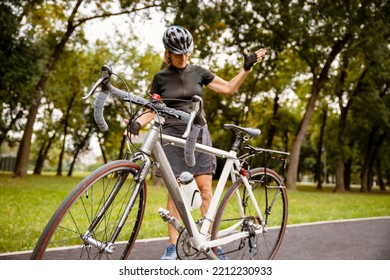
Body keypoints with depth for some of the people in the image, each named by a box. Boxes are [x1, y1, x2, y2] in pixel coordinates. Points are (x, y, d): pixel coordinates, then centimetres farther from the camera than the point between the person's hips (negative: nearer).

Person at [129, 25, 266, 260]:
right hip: (172, 135, 0)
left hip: (197, 134, 0)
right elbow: (153, 110, 9)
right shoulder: (161, 78, 6)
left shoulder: (198, 72, 7)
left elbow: (230, 87, 12)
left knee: (205, 188, -5)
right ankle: (173, 245, 6)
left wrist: (247, 67, 2)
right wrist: (138, 122, -10)